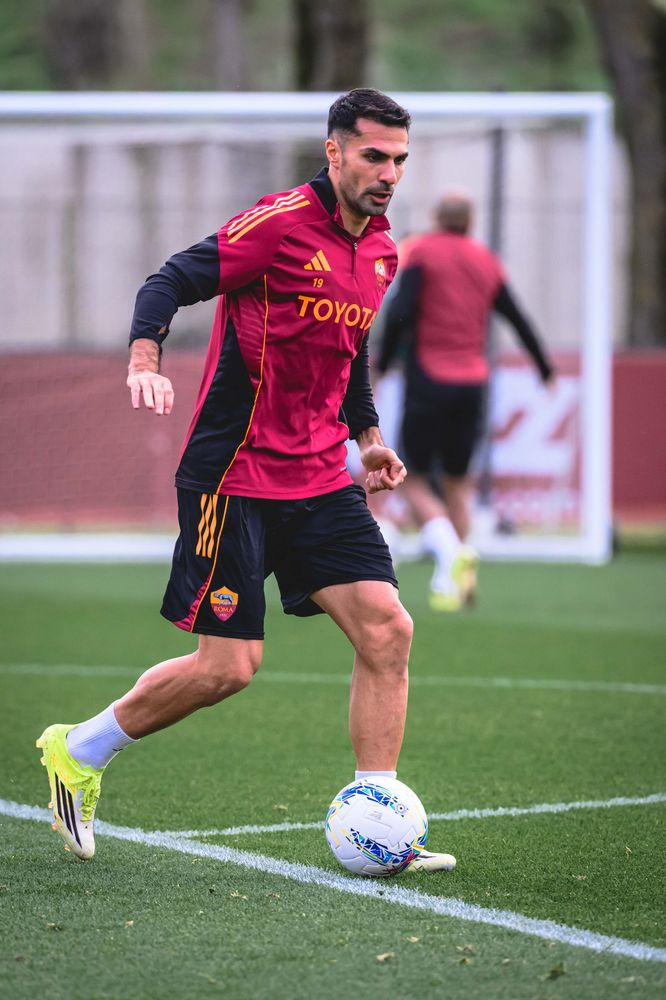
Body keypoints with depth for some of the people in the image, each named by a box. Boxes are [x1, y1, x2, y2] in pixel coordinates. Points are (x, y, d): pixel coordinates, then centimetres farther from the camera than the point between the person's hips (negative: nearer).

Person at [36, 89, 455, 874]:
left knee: (387, 631, -6)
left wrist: (368, 436, 16)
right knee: (228, 667, -6)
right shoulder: (282, 223, -14)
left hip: (320, 479, 7)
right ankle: (78, 751, 17)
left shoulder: (380, 251, 11)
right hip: (236, 476, -7)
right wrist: (144, 359, -33)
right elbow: (171, 281, -16)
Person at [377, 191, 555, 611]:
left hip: (429, 382, -4)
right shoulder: (487, 262, 10)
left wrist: (382, 366, -4)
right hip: (473, 384, 4)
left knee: (416, 482, 2)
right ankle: (449, 581, 2)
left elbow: (400, 313, -13)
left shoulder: (422, 252, -2)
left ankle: (451, 553, -24)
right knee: (457, 482, 14)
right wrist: (545, 368, 29)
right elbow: (519, 320, 15)